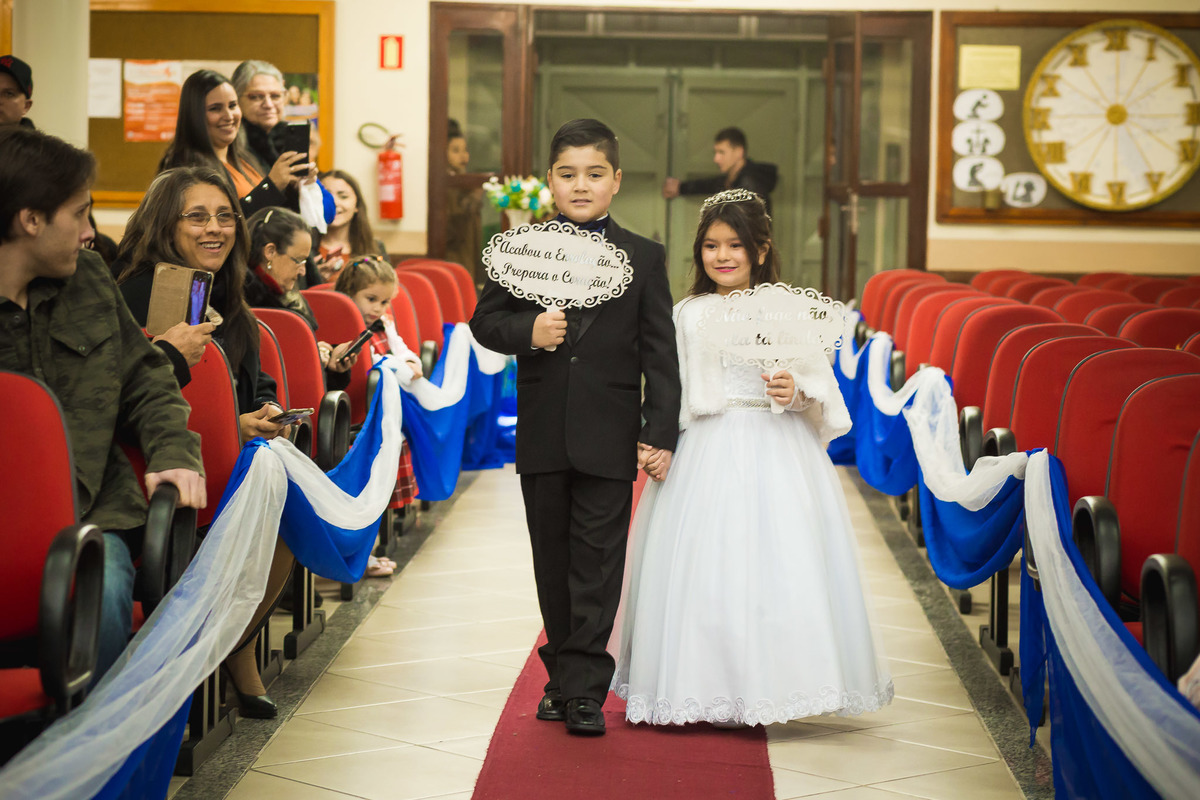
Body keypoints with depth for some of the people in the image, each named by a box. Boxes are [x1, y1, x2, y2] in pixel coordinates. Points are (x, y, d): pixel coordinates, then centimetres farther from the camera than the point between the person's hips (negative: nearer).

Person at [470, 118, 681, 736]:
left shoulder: (644, 258, 3)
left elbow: (659, 353, 0)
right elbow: (485, 320, 4)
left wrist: (661, 432, -6)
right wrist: (527, 331, -18)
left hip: (610, 439, -2)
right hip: (542, 435, 2)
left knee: (596, 564, -2)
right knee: (553, 562, 12)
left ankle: (583, 689, 1)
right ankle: (564, 674, 25)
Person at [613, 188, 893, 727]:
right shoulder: (688, 314, 7)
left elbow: (822, 385, 2)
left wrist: (797, 393, -18)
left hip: (778, 454, -1)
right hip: (709, 455, 1)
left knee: (780, 564, -4)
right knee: (704, 568, 0)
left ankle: (772, 682, 7)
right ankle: (708, 688, 10)